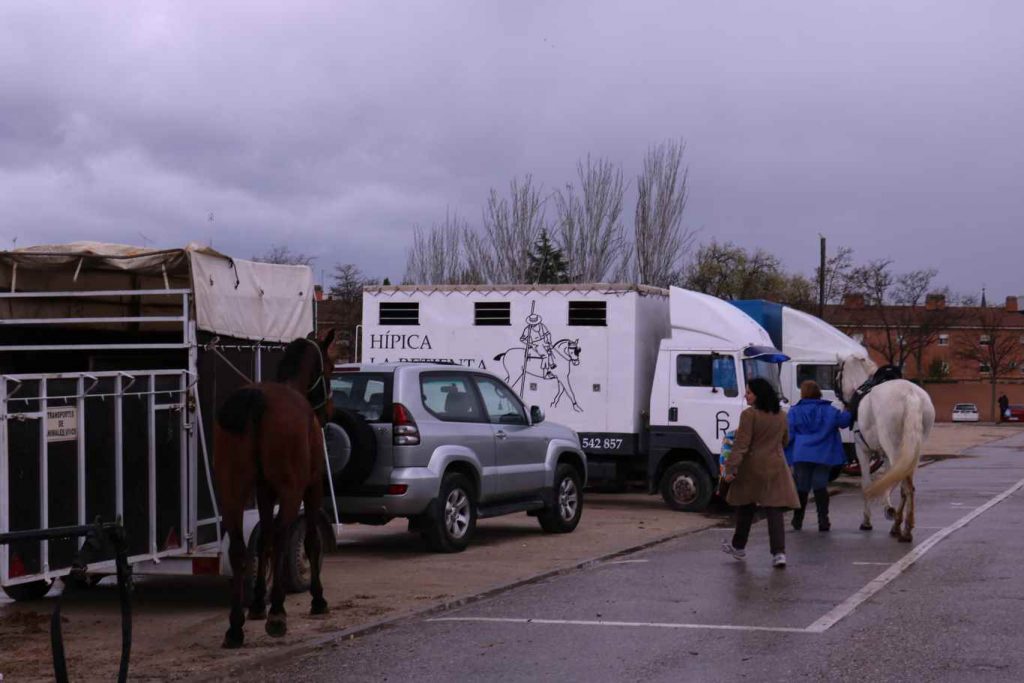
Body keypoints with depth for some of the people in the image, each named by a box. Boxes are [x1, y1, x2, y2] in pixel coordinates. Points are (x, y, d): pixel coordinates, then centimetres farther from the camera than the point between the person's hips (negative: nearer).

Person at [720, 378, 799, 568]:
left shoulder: (749, 415, -12)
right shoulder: (781, 416, 7)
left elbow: (741, 445, -16)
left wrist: (730, 468, -16)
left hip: (753, 467, -4)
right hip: (776, 467, 4)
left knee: (746, 508, 13)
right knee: (775, 510, -1)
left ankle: (739, 546, 29)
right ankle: (779, 552, -12)